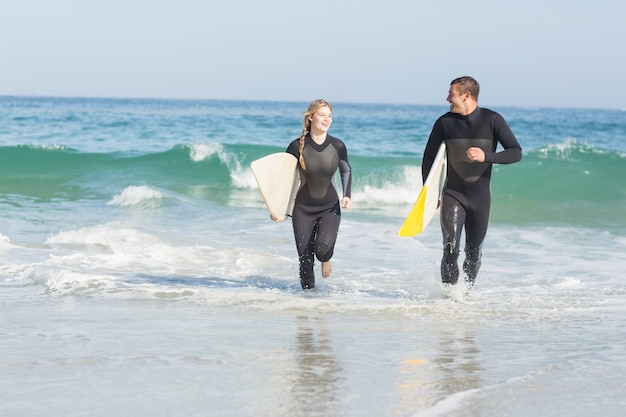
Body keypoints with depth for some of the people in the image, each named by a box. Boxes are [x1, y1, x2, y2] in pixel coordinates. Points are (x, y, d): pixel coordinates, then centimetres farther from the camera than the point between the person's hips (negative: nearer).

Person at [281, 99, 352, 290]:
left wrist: (347, 196, -2)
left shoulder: (338, 146, -8)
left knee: (323, 249, -21)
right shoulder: (297, 146, -12)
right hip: (303, 209, 0)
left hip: (330, 208, 0)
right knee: (305, 258, 0)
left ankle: (326, 259, 17)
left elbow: (346, 171, 11)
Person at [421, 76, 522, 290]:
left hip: (480, 196, 0)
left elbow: (516, 152, -10)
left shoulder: (492, 120, -7)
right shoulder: (445, 122, -2)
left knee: (474, 252, 8)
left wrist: (487, 156, -26)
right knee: (451, 249, -14)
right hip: (453, 194, 0)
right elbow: (429, 157, 8)